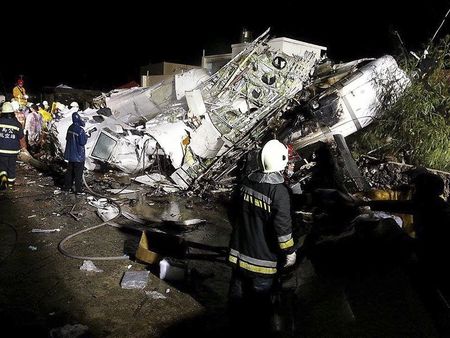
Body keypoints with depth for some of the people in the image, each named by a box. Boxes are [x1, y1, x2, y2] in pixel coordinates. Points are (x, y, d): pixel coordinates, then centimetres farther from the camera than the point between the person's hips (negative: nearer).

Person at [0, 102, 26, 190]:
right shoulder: (17, 123, -8)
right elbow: (21, 138, -1)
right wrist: (23, 145, 17)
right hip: (13, 150, 1)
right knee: (12, 166, 16)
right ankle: (11, 183, 27)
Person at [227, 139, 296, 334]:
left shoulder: (246, 182, -5)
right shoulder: (279, 192, -25)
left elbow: (233, 212, 7)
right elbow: (282, 228, -23)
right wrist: (289, 252, -8)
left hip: (239, 249, 6)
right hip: (263, 257, -6)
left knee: (238, 285, 24)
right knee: (261, 292, 15)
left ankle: (237, 318, 45)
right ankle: (258, 326, 35)